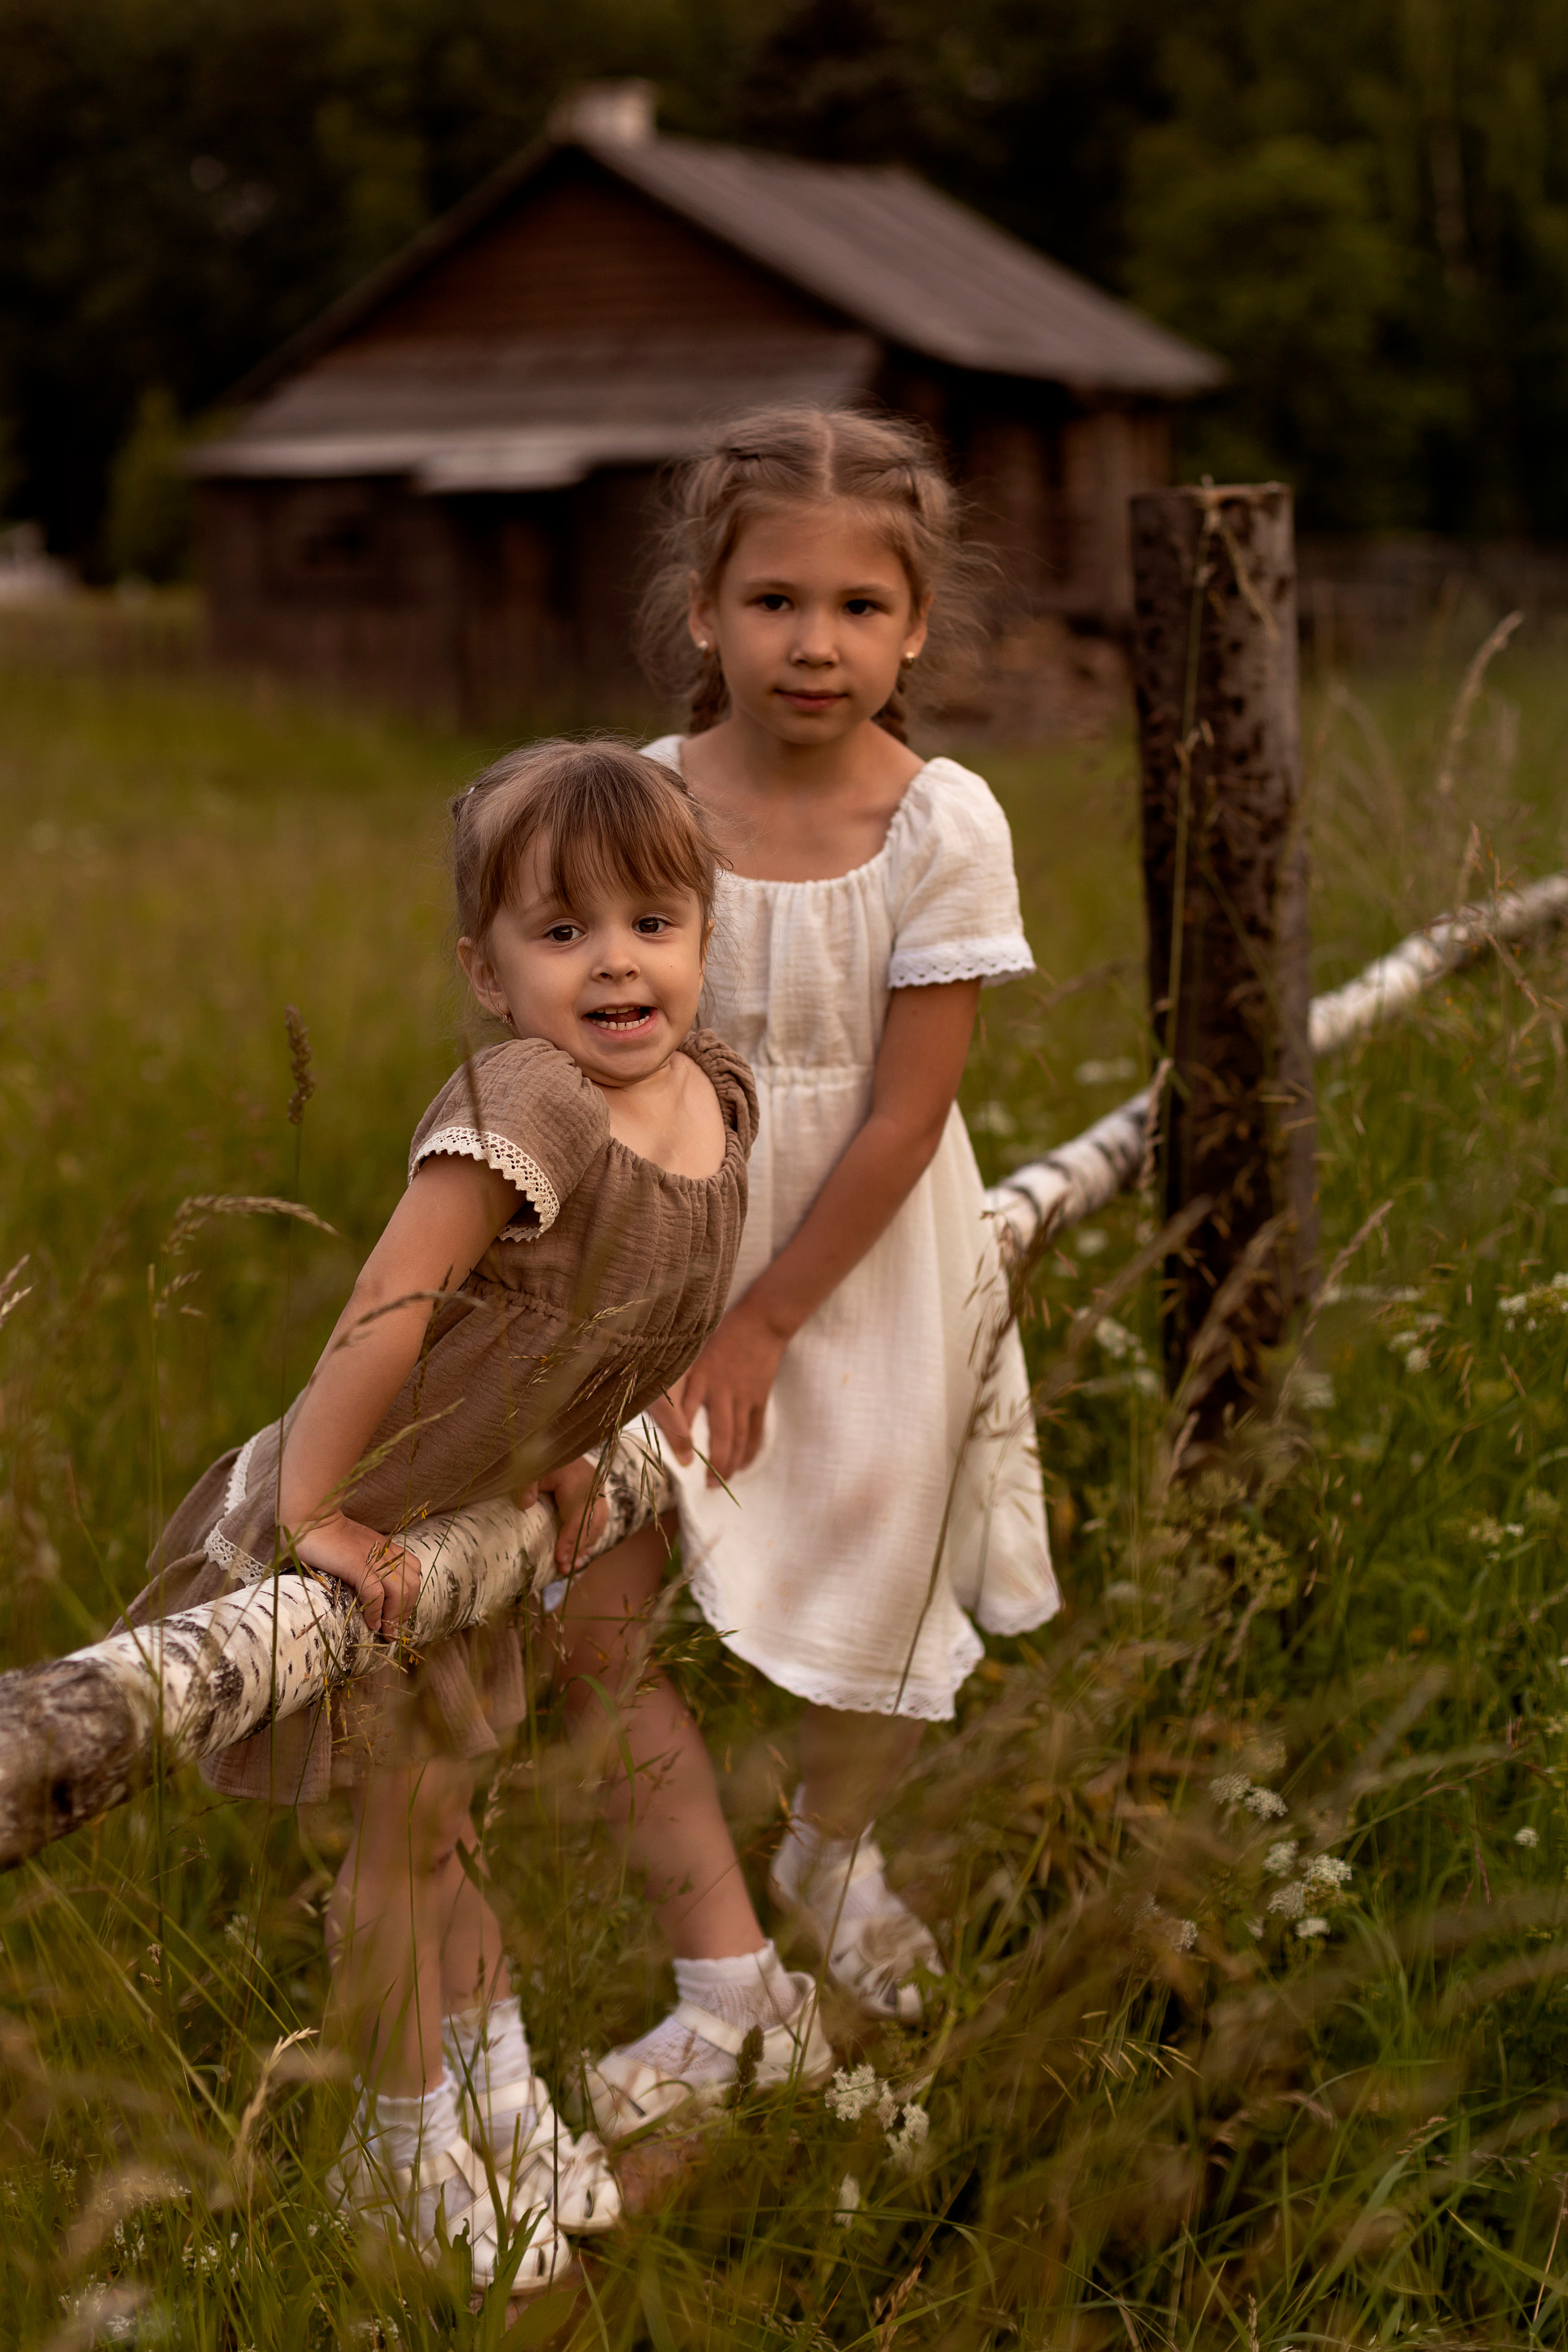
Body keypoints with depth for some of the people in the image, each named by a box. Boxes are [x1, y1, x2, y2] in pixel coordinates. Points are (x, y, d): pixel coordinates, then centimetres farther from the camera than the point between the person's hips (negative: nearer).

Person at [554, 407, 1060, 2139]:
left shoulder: (944, 828, -15)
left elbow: (903, 1115, -14)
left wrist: (764, 1325, -13)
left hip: (869, 1267, -1)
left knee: (881, 1633, 11)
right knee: (591, 1618, -6)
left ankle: (831, 1852, 45)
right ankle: (726, 1979, 11)